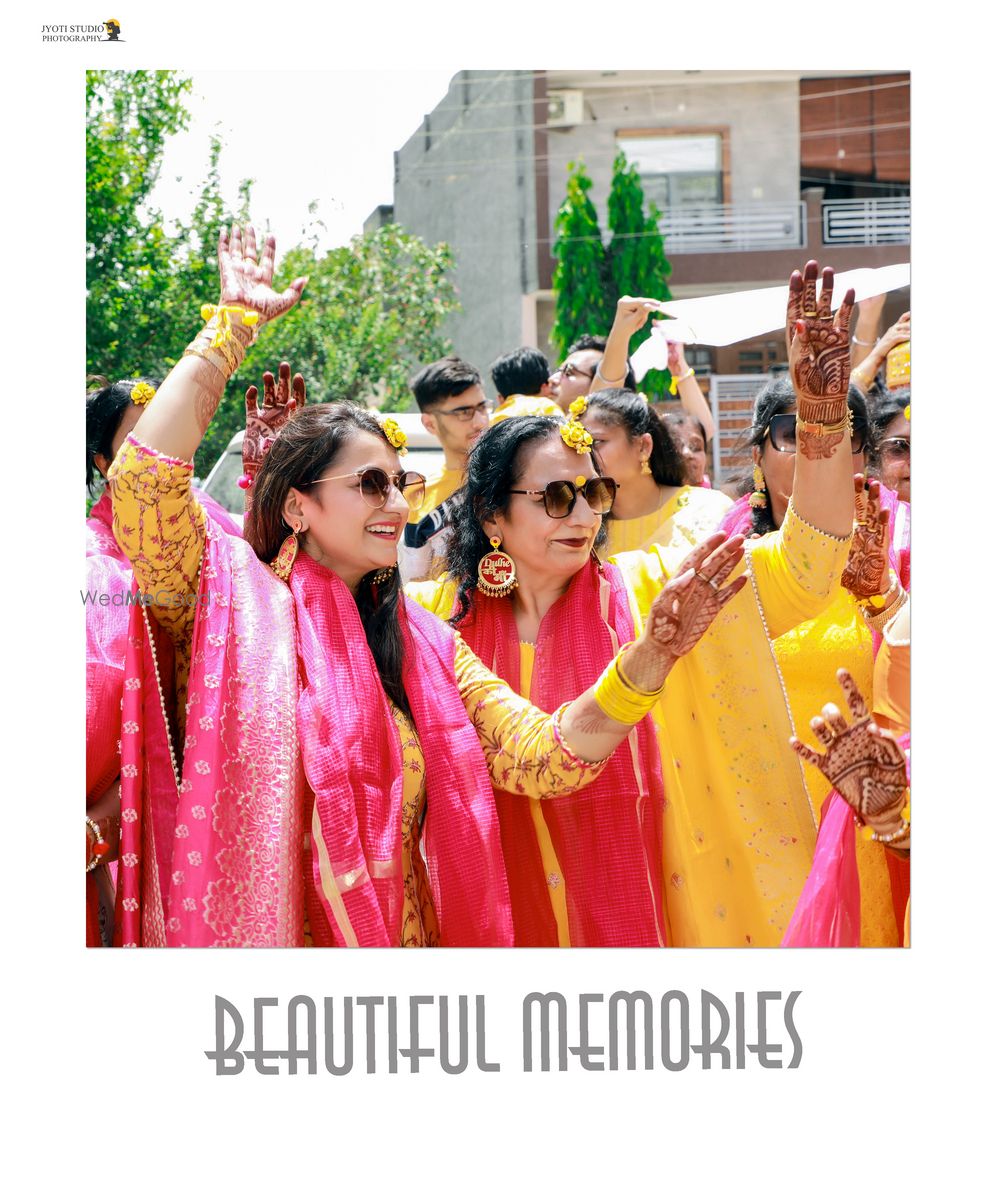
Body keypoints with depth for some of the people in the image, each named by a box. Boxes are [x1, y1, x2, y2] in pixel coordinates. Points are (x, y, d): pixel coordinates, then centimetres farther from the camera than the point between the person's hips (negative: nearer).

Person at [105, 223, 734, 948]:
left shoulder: (424, 643, 4)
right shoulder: (228, 599, -8)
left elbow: (539, 757, -7)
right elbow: (145, 479, -23)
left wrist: (648, 659, -22)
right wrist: (234, 323, -16)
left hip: (403, 938, 4)